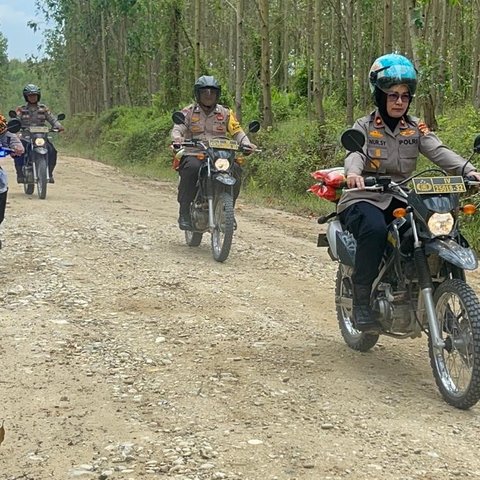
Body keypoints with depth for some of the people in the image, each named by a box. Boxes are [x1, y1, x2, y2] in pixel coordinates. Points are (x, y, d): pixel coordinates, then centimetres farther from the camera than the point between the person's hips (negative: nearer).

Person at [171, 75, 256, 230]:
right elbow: (178, 128, -6)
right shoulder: (188, 112, 9)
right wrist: (176, 138, -30)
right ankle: (184, 213, -27)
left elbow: (236, 130, 9)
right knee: (192, 168, -37)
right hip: (193, 154, -2)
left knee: (235, 169, -25)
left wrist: (246, 143, -13)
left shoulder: (225, 113, 16)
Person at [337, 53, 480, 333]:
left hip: (401, 199, 4)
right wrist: (354, 172, -44)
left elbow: (438, 151, -6)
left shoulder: (416, 128, 11)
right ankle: (362, 302, -28)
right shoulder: (364, 127, 2)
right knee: (375, 230, -37)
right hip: (365, 198, -4)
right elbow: (355, 153, -18)